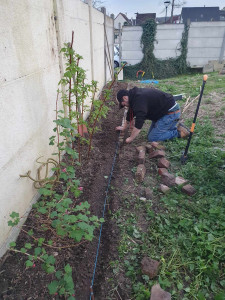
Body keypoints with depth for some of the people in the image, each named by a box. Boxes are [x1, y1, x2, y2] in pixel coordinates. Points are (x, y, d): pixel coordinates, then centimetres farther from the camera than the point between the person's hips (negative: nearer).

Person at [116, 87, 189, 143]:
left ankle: (178, 132, -3)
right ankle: (174, 128, 14)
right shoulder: (135, 96, 8)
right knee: (151, 134, 14)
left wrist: (131, 138, -18)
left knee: (152, 138, -11)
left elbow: (139, 122, -28)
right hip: (163, 111, 10)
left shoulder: (139, 100, -24)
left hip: (171, 112, -10)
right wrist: (124, 127, 32)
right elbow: (130, 113, 23)